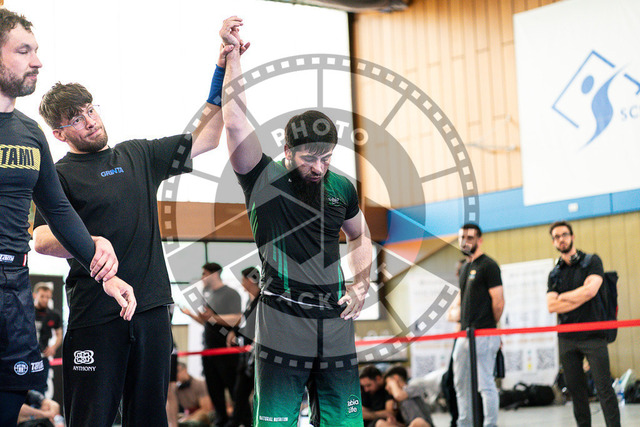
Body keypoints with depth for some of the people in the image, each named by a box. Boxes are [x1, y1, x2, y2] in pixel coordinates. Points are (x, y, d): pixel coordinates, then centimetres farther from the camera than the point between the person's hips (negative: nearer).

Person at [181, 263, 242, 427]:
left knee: (234, 388, -6)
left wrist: (213, 317, -25)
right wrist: (190, 313, 10)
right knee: (214, 390, 10)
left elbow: (236, 320, -19)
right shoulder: (206, 293, 15)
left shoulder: (230, 293, -8)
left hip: (226, 350, -8)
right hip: (209, 350, 8)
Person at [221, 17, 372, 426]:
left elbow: (360, 237, 27)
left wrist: (361, 284, 11)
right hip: (282, 328, -4)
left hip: (336, 327, 4)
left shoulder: (342, 188, 10)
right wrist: (233, 55, -15)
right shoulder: (265, 180, -4)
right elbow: (236, 123, -15)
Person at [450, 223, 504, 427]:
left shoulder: (488, 265, -8)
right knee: (461, 383, 14)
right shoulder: (464, 268, 18)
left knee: (485, 383, -8)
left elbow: (498, 301, -12)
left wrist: (491, 327, -2)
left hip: (483, 334, -9)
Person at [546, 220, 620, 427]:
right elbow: (551, 306, -1)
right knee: (576, 390, 6)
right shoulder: (554, 274, 13)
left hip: (592, 334, -4)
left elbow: (590, 290, -15)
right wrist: (579, 297, -8)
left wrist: (563, 297, -3)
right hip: (567, 338, 4)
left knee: (604, 388, -9)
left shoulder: (591, 261, 2)